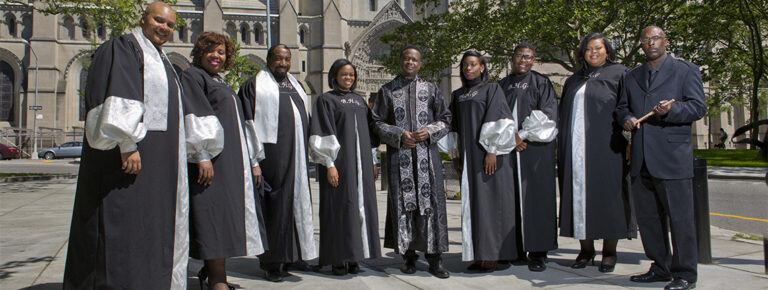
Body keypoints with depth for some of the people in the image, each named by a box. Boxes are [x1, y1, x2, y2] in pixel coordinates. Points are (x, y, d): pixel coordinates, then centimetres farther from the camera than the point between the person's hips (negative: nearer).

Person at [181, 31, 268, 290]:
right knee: (214, 213, -11)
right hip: (211, 160, -9)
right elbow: (194, 116, -13)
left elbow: (240, 124, 24)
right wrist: (202, 156, -23)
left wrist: (253, 161, 19)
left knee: (229, 216, 8)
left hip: (234, 162, 9)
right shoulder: (192, 76, 0)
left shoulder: (224, 86, 25)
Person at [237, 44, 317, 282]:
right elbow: (248, 121, -5)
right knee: (276, 204, -4)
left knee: (298, 201, 9)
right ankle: (272, 262, 4)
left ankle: (293, 255, 20)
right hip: (272, 153, -6)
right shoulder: (255, 85, 2)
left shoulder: (295, 86, 20)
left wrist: (307, 152, 17)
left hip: (297, 154, 6)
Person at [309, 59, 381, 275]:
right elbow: (322, 135, -7)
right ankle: (336, 259, 4)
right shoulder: (326, 100, 0)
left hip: (360, 164, 6)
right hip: (339, 163, -6)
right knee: (339, 207, -4)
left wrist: (371, 162, 14)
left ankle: (353, 258, 12)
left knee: (361, 206, 4)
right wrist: (329, 164, -15)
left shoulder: (360, 101, 17)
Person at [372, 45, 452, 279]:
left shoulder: (430, 89, 11)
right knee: (403, 203, 0)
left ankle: (434, 256, 3)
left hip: (426, 154, 0)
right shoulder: (387, 91, 10)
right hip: (399, 155, 0)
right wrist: (399, 135, -11)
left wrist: (429, 131, -9)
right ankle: (409, 256, 10)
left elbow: (445, 119, 10)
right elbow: (378, 123, 5)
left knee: (431, 202, -3)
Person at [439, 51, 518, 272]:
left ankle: (492, 256, -1)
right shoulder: (457, 95, 16)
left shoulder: (492, 89, 1)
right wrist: (455, 155, 11)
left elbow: (499, 120, -9)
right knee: (472, 204, 4)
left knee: (489, 202, -5)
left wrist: (493, 151, -17)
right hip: (467, 157, 5)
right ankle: (478, 255, 9)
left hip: (487, 154, -5)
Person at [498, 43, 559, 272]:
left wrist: (522, 135, -10)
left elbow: (547, 116, -4)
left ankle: (538, 253, 0)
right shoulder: (502, 86, 15)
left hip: (536, 148, -3)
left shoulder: (542, 84, 6)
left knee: (536, 198, -5)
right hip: (508, 150, 3)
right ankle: (516, 250, 7)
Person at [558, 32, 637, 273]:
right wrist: (563, 148, 10)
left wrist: (628, 141, -12)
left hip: (605, 146, -4)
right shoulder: (573, 81, 20)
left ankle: (610, 250, 7)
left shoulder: (618, 74, 7)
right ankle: (586, 248, 12)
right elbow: (563, 116, 20)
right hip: (576, 149, 4)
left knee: (606, 194, -3)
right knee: (579, 194, 3)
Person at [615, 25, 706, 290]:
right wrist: (626, 118, -1)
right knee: (647, 218, 10)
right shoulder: (632, 77, 20)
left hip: (672, 157, -5)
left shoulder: (686, 70, 5)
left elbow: (698, 107, -3)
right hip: (641, 160, 5)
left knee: (680, 218, -3)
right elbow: (621, 107, 23)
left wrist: (671, 109, -21)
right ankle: (660, 268, 22)